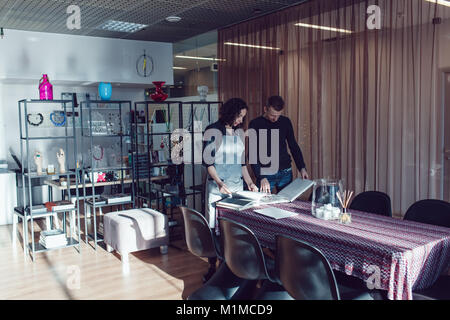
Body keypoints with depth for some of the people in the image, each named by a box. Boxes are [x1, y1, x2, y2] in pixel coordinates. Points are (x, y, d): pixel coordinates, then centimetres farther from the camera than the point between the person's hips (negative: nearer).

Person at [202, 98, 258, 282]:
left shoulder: (239, 133, 12)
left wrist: (250, 182, 9)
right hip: (217, 188, -5)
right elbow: (207, 161, -9)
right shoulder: (213, 131, -6)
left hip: (237, 186, 5)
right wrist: (219, 183, -21)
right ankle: (212, 266, 9)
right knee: (215, 228, -1)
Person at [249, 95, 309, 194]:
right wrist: (261, 177, -20)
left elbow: (294, 146, 12)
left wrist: (302, 168, 1)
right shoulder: (255, 124, -7)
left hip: (285, 173, 3)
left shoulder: (285, 122, 4)